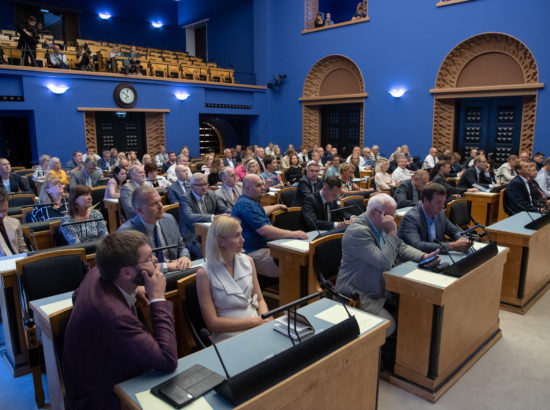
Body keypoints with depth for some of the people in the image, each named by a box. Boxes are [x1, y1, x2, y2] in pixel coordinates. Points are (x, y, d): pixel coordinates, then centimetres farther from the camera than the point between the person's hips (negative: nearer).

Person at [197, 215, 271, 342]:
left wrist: (265, 319, -9)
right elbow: (212, 322, -10)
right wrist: (254, 322, -15)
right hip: (229, 335, -6)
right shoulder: (205, 274, -9)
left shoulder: (248, 261, 6)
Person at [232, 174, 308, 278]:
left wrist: (278, 206, 58)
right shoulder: (246, 204, -16)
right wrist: (292, 234, -26)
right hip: (254, 254, -11)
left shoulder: (250, 202, 21)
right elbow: (264, 230, -24)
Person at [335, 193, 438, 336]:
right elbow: (385, 263, -29)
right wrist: (392, 232, -26)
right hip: (358, 295, -9)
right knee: (388, 326, -23)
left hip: (380, 286, 9)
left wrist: (423, 257, -4)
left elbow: (401, 247, 13)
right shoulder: (358, 231, -24)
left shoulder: (380, 225, 5)